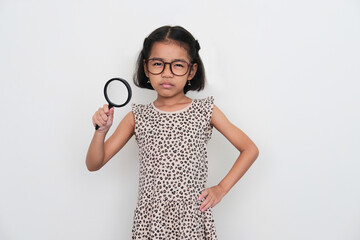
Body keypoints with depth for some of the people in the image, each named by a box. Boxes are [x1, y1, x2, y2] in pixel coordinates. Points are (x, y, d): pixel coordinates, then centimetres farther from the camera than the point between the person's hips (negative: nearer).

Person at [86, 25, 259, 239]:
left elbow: (250, 149, 4)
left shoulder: (205, 111, -2)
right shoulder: (137, 117, 0)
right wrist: (101, 131, -14)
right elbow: (94, 164, 3)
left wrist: (222, 188, -2)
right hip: (150, 221, 1)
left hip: (194, 219, 0)